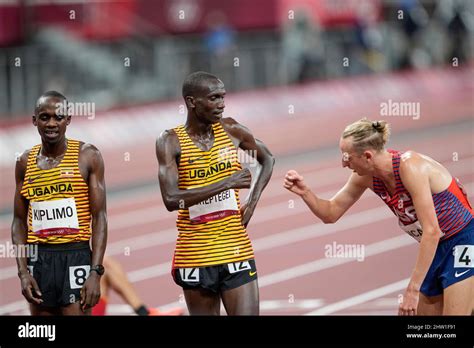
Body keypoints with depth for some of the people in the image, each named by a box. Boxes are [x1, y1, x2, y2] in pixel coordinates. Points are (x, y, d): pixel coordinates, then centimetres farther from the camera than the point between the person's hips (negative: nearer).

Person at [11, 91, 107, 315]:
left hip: (76, 255, -4)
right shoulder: (25, 162, 9)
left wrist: (95, 272, -13)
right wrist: (23, 271, -2)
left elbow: (99, 218, -4)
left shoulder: (87, 156, -1)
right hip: (38, 258, 4)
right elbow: (19, 221, 11)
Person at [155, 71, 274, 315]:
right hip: (195, 257, -1)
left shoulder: (231, 131, 2)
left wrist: (253, 201, 8)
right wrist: (226, 183, -23)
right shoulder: (171, 142, -7)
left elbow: (267, 159, 22)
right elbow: (171, 199, -20)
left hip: (237, 252, 1)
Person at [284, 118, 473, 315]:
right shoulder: (366, 177, -4)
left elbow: (431, 232, -29)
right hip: (435, 248, 8)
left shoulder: (410, 166, -27)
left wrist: (412, 290, -29)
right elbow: (331, 213, 10)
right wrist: (304, 192, -11)